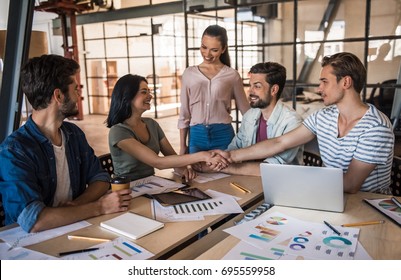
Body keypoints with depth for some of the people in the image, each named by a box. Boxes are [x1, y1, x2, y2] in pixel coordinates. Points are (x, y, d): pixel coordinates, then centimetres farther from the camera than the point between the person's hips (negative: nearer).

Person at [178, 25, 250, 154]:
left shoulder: (232, 75, 2)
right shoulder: (189, 73, 6)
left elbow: (246, 110, 8)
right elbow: (184, 113, 9)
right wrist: (182, 145, 9)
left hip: (223, 135, -1)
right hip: (196, 136, 1)